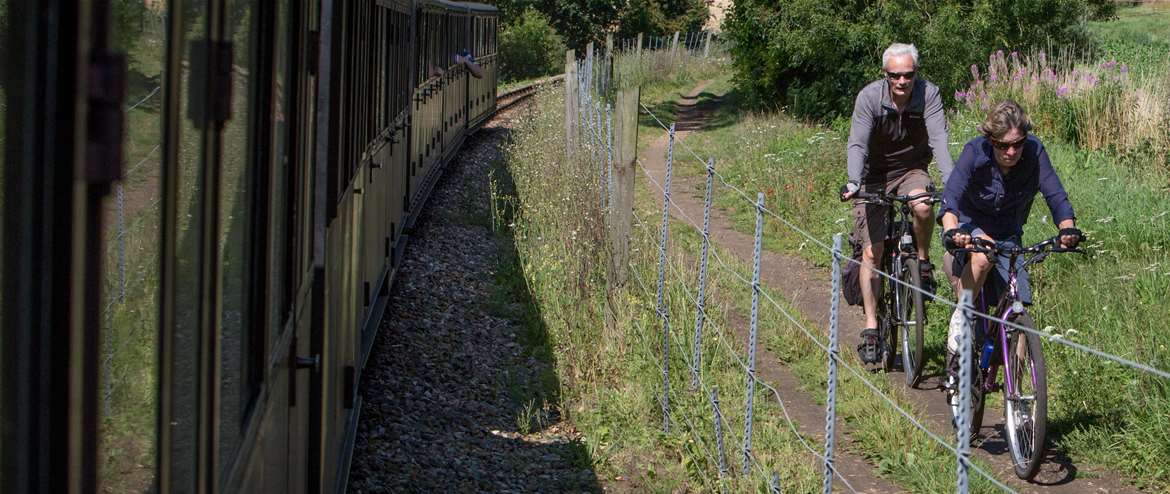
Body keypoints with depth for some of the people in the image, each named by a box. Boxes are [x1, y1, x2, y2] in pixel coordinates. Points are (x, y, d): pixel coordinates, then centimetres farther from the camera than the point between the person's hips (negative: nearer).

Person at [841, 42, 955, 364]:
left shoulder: (929, 94, -17)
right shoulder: (869, 97, -19)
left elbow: (939, 140, -26)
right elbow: (857, 144, -26)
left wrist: (951, 181, -41)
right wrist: (853, 182, -43)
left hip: (911, 171, 1)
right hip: (874, 177, 0)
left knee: (923, 205, -35)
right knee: (872, 252, -8)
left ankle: (923, 262, -8)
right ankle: (871, 328, 0)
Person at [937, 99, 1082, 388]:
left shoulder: (1034, 152, -20)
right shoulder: (976, 152, -26)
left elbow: (1055, 195, -25)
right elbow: (951, 196, -36)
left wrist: (1068, 229, -45)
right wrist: (951, 231, -55)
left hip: (1008, 234, 3)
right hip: (970, 226, -3)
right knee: (984, 254, -38)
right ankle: (959, 322, -22)